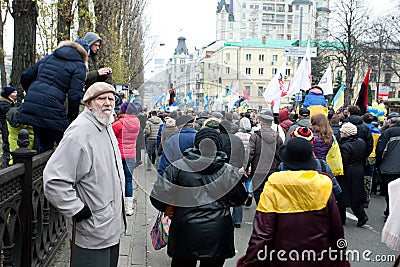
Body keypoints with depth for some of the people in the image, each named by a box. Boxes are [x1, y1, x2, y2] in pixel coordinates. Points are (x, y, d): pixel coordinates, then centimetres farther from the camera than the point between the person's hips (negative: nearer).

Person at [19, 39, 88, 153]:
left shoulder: (49, 58, 21)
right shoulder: (79, 67, 3)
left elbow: (25, 77, 20)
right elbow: (74, 96, -7)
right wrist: (72, 119, 3)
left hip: (29, 106, 7)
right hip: (51, 111, -6)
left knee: (45, 146, 19)